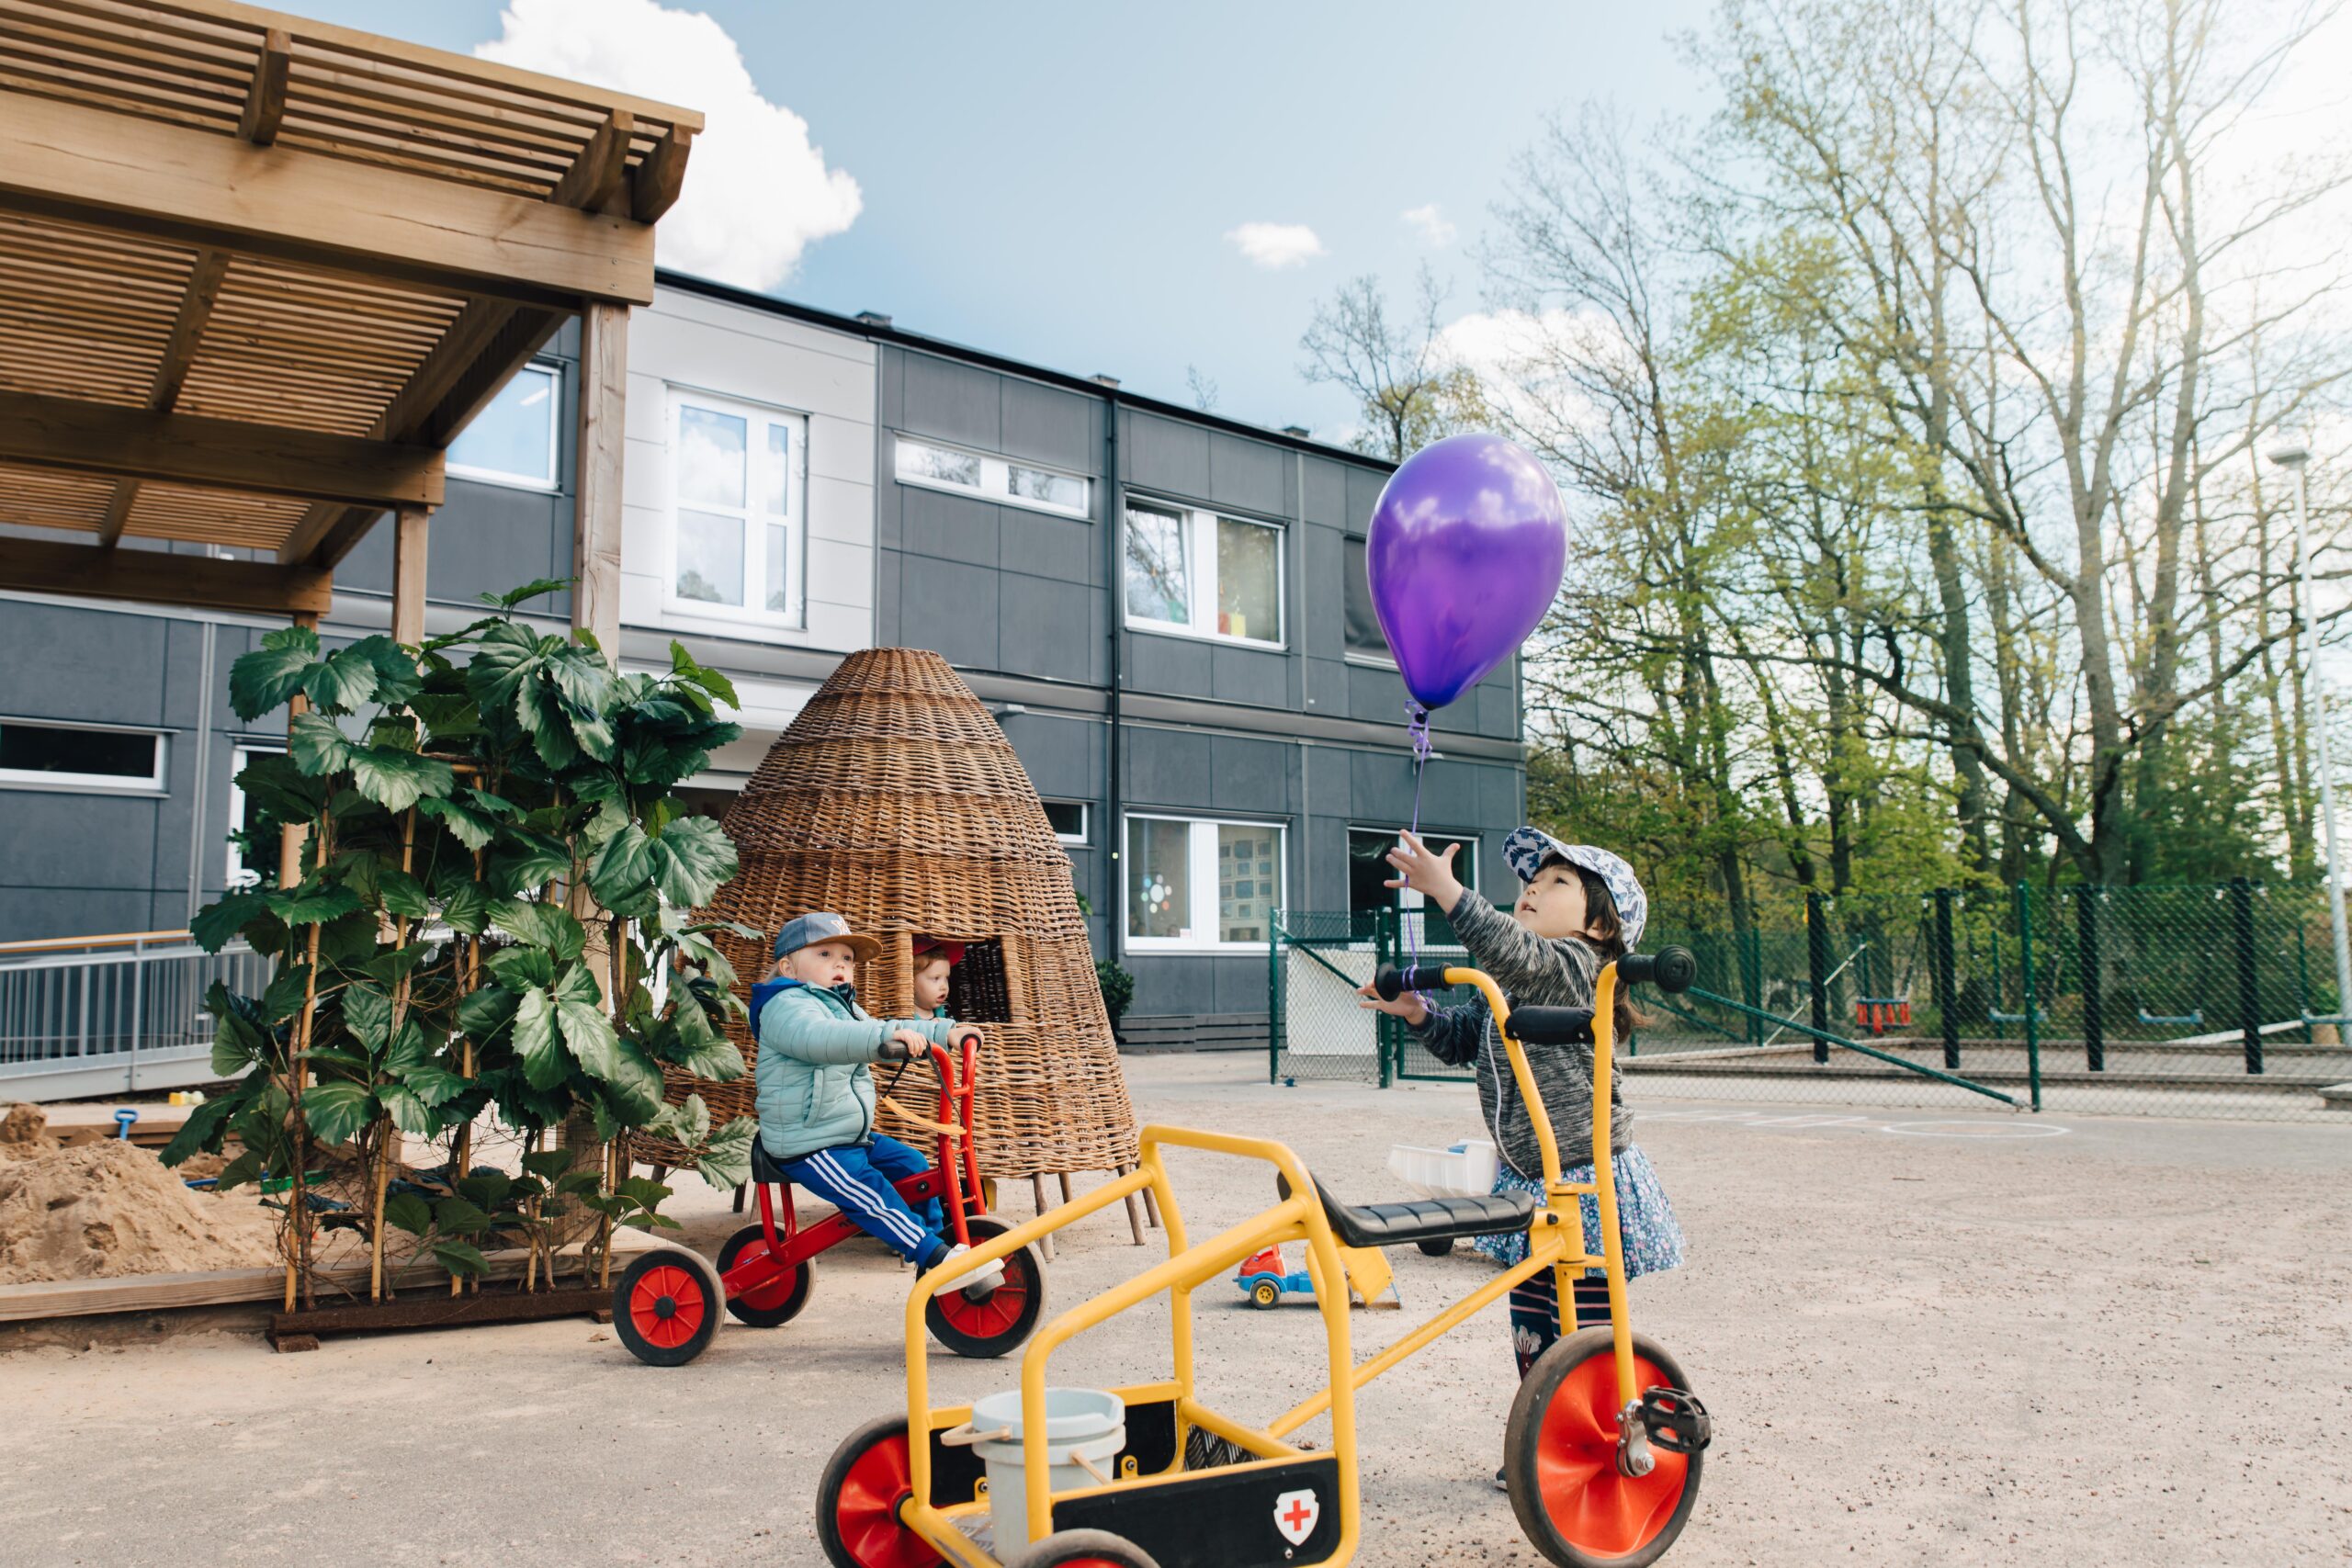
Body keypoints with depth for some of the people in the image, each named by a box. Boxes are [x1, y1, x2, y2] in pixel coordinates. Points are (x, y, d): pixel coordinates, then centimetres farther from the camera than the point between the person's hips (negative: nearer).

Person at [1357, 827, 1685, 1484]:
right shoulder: (1507, 982, 11)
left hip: (1587, 1177, -8)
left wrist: (1445, 889, -41)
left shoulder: (1574, 962, -15)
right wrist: (1418, 1013, -3)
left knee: (1584, 1331, 1)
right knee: (1530, 1327, 15)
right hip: (1526, 1179, 8)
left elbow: (1510, 949, -35)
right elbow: (1463, 1038, 15)